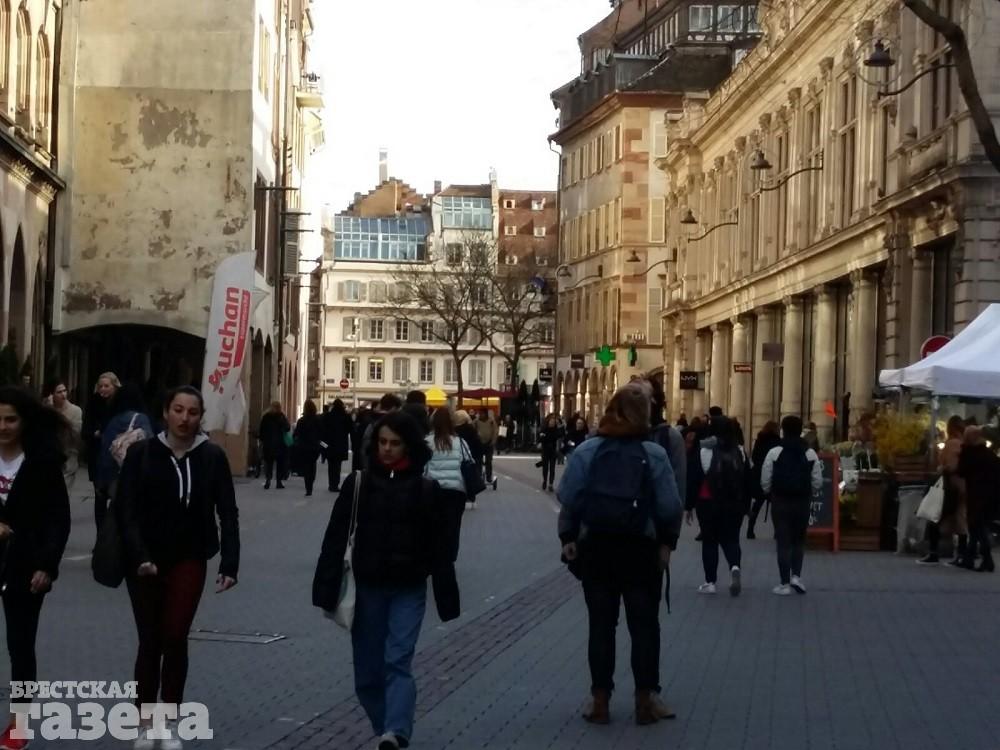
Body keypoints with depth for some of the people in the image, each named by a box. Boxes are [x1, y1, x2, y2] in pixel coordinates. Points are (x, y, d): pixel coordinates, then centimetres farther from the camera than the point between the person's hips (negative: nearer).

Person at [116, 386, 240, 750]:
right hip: (144, 559, 0)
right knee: (150, 640, 5)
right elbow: (126, 509, -10)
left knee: (175, 637, -6)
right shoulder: (141, 453, -8)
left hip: (189, 558, 0)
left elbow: (227, 513, -3)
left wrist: (230, 564, -11)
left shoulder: (212, 456, -5)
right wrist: (139, 556, -22)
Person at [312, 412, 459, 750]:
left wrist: (447, 599, -2)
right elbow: (336, 538, -1)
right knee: (368, 669, 6)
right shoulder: (358, 483, -1)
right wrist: (326, 591, -6)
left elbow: (441, 546, 0)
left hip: (409, 590, -2)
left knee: (398, 661, -14)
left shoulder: (426, 488, -2)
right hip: (367, 587, 2)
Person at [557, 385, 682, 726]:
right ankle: (645, 700, 7)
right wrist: (667, 542, 1)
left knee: (601, 624, 7)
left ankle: (600, 700, 9)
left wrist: (568, 538, 3)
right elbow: (669, 506, -8)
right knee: (644, 624, 7)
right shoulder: (654, 454, -5)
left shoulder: (587, 451, -2)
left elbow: (569, 499, -5)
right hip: (640, 549, -1)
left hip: (595, 547, 1)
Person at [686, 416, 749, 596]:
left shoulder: (703, 450, -7)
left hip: (708, 503, -3)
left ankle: (710, 582, 6)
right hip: (734, 504, 3)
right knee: (731, 539, 10)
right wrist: (745, 505, 17)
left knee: (709, 541, 6)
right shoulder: (739, 452, 5)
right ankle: (735, 567, -18)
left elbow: (693, 479, -7)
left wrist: (689, 505, -1)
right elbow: (747, 481, 9)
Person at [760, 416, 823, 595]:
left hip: (780, 502, -1)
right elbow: (818, 482, -2)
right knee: (799, 541, 18)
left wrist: (771, 494, 13)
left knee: (783, 542, 5)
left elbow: (765, 481, -6)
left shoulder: (774, 453, -8)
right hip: (802, 502, 1)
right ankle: (796, 575, 3)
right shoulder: (810, 454, -3)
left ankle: (785, 584, 5)